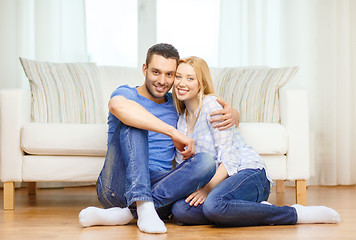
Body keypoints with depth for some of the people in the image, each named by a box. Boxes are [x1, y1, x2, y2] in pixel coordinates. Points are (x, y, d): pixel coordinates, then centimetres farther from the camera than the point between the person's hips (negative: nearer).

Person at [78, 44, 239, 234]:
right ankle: (144, 208, -37)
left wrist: (232, 113, -1)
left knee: (205, 162, -21)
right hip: (118, 186, -4)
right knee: (132, 121, -21)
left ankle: (125, 214, -29)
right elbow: (118, 106, -24)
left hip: (158, 187, 4)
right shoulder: (128, 94, 3)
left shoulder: (176, 104, 20)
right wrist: (173, 133, -28)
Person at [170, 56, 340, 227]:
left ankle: (295, 214, -21)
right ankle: (260, 210, -13)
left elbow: (229, 159, -12)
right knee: (179, 210, -24)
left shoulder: (211, 105, -5)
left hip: (248, 171, -6)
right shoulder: (181, 119, 17)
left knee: (213, 204, -39)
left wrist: (208, 188, -21)